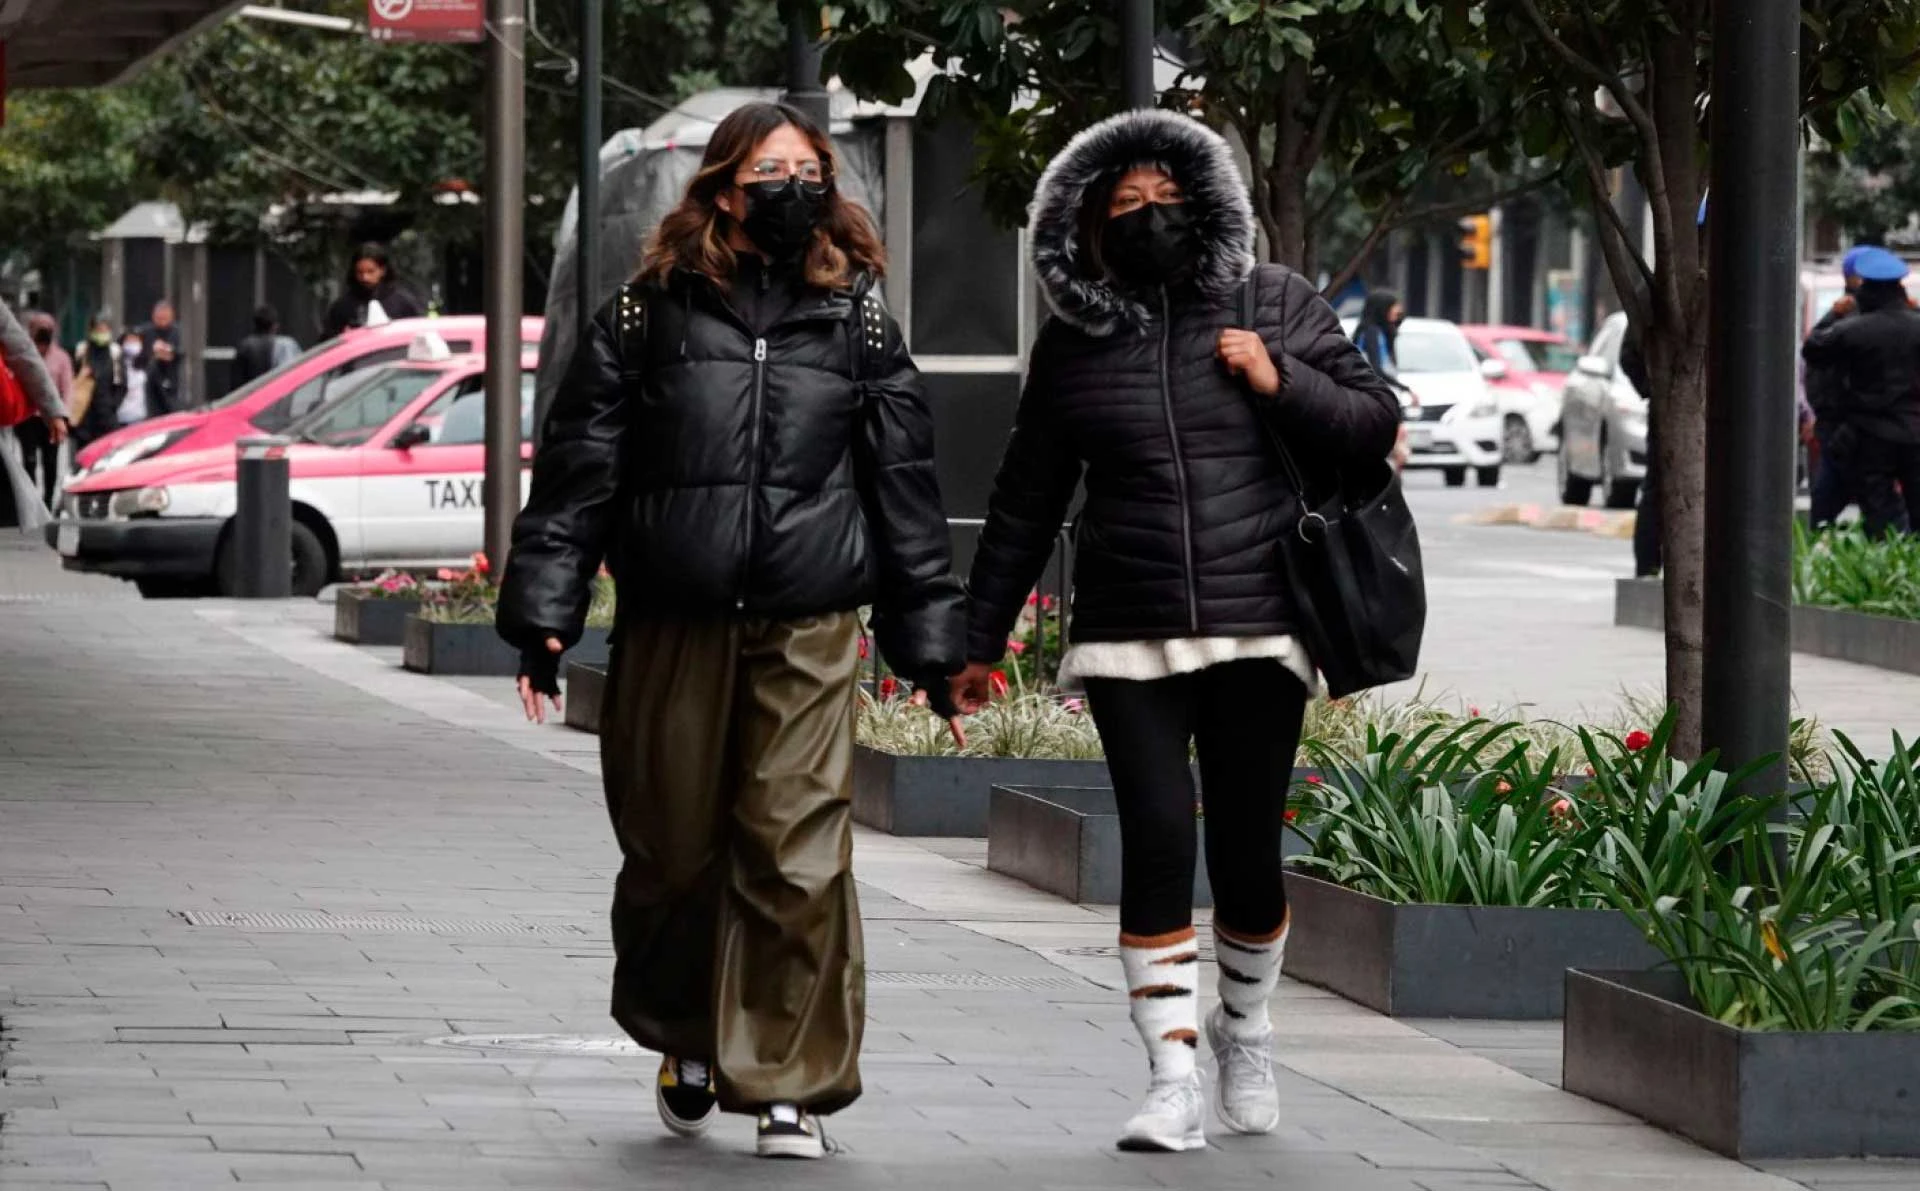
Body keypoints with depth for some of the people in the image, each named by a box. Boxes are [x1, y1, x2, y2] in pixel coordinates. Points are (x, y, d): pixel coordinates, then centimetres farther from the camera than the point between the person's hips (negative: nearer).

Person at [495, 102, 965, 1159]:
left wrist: (929, 638, 11)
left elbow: (904, 487, 12)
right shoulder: (648, 316, 5)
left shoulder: (855, 319, 10)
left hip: (808, 633, 0)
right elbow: (577, 469, 4)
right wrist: (543, 615, -2)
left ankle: (793, 1082, 2)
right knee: (672, 850, 7)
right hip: (670, 629, 0)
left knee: (798, 860, -8)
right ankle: (685, 1037, 32)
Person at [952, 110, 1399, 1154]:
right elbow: (1024, 505, 14)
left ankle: (1247, 1030, 29)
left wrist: (1284, 384, -9)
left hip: (1258, 632, 0)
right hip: (1129, 639, 0)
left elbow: (1376, 420, 9)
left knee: (1247, 852, 1)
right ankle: (1172, 1081, -8)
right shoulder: (1073, 346, 8)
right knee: (1157, 841, -12)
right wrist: (981, 641, 13)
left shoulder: (1273, 307, 6)